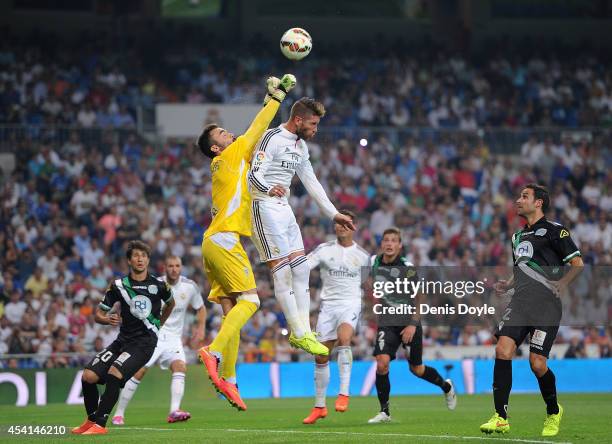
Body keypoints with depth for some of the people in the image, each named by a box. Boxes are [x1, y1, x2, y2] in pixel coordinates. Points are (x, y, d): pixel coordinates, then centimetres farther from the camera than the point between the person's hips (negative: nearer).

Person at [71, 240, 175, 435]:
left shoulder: (159, 285, 1)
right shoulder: (118, 285, 3)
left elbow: (170, 303, 25)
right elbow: (98, 314, 6)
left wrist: (158, 325, 22)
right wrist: (108, 319, -16)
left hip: (144, 342, -4)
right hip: (122, 339, 4)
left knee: (114, 374, -28)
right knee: (88, 376, -9)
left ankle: (100, 424, -22)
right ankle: (91, 419, 13)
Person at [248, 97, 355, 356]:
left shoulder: (300, 145, 14)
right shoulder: (272, 138, -14)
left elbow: (311, 182, 22)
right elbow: (254, 175, -24)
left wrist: (333, 214, 22)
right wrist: (269, 189, -46)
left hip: (284, 208, 10)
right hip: (265, 209, -10)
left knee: (301, 268, 6)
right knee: (282, 271, -10)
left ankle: (304, 331, 9)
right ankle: (299, 334, -9)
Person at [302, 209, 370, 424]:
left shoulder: (362, 255, 7)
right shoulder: (325, 249, 2)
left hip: (351, 304, -2)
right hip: (328, 304, 2)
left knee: (344, 338, -32)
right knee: (321, 357, 2)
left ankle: (344, 393, -31)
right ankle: (319, 406, 15)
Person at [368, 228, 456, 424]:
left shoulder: (407, 268, -14)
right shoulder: (374, 263, 1)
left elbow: (419, 298, -12)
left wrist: (412, 324, -19)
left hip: (409, 323, -3)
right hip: (387, 323, 3)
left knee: (416, 369, 9)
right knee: (382, 362, -19)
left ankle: (446, 387, 40)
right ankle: (384, 411, -9)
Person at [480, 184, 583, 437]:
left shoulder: (554, 231, -1)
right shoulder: (518, 237, 21)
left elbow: (577, 263, -3)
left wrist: (562, 283, -17)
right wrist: (507, 285, 13)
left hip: (546, 307, -6)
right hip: (519, 304, 6)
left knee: (537, 364, -10)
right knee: (502, 350, -14)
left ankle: (553, 412, 18)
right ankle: (501, 418, -12)